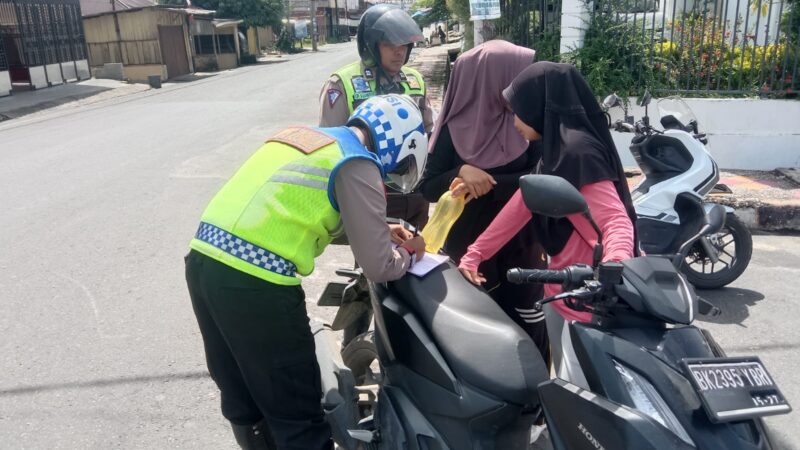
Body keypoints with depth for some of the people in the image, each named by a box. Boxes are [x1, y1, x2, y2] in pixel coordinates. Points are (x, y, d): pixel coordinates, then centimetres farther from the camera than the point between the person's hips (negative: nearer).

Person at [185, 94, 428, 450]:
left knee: (242, 400, 25)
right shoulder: (357, 162, -5)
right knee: (297, 413, 9)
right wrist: (407, 253, 15)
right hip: (255, 282, -9)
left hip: (202, 260, 9)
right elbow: (377, 267, -7)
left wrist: (379, 232, 26)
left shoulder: (302, 135, 20)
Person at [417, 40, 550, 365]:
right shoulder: (454, 128, -7)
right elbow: (427, 189, -6)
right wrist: (461, 171, -24)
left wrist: (490, 184, -26)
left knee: (529, 332, 4)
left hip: (521, 244, 1)